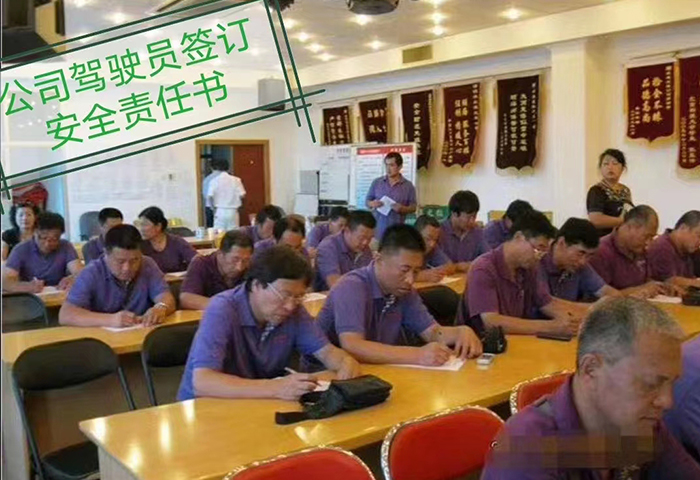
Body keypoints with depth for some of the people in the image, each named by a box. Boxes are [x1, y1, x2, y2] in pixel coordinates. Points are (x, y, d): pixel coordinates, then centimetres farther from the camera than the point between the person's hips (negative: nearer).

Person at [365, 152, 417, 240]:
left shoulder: (408, 186, 4)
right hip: (377, 229, 1)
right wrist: (372, 204, -10)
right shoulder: (376, 182, 8)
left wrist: (402, 208, -16)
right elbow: (367, 201, 13)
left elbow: (413, 207, 5)